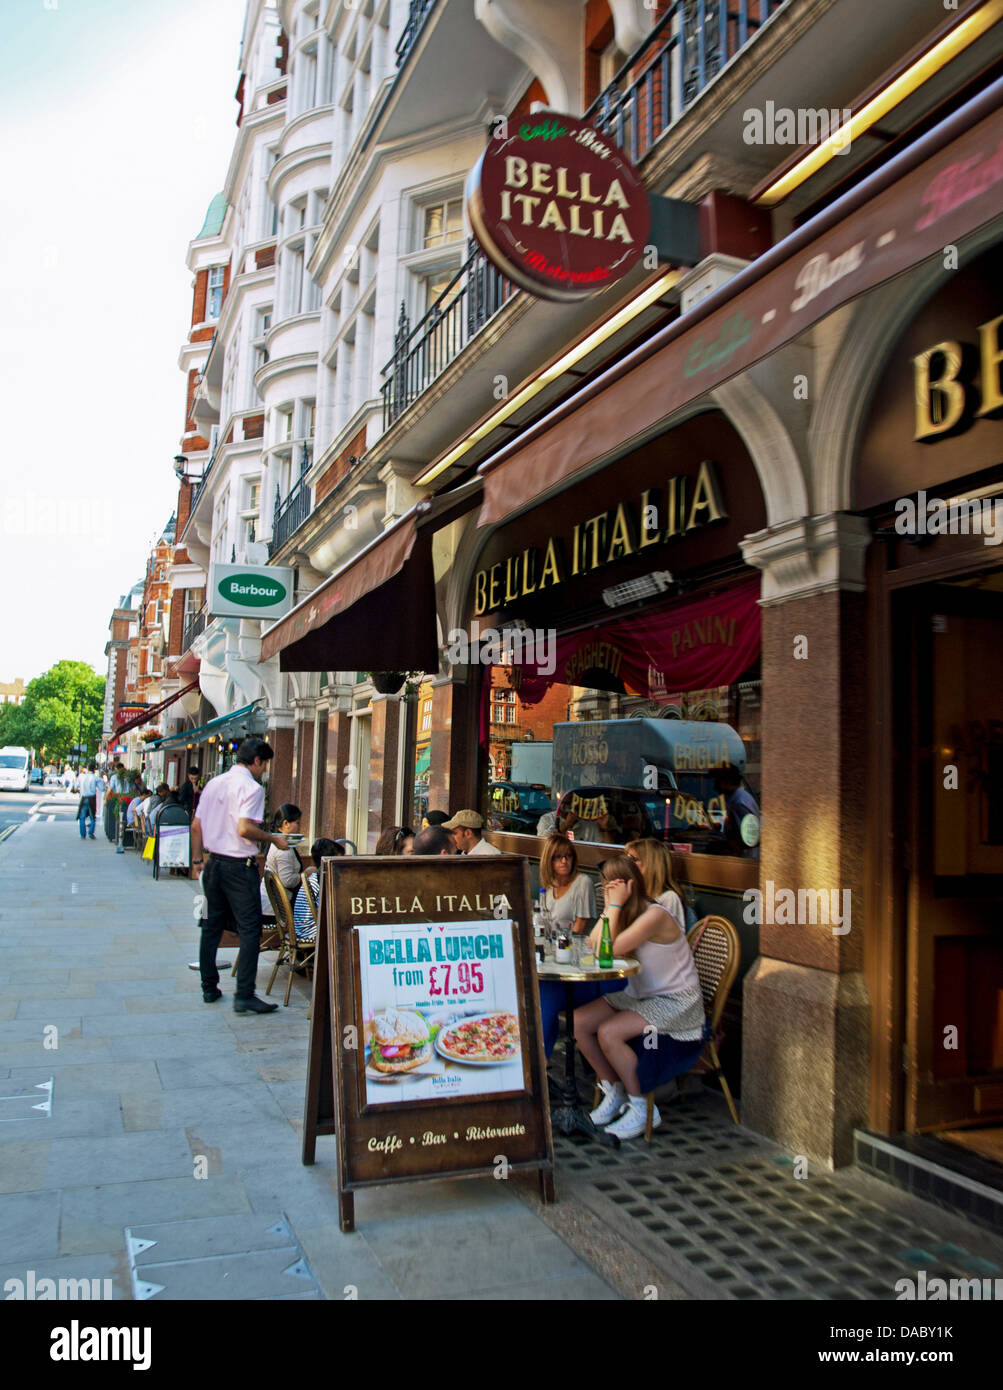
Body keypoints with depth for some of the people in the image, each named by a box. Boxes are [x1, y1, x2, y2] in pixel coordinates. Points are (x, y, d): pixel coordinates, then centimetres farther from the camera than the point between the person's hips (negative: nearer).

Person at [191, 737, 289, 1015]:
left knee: (212, 927, 16)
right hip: (239, 866, -8)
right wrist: (274, 839, -11)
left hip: (214, 864, 8)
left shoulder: (214, 783, 11)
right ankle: (244, 996, -7)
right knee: (250, 930, -4)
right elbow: (244, 829, -24)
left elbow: (196, 826, 13)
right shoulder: (251, 787, -13)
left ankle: (209, 988, 23)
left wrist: (197, 859, 20)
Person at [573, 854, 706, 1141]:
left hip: (676, 1003, -9)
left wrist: (615, 906, -22)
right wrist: (611, 907, -8)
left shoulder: (655, 915, -22)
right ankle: (614, 1092, 10)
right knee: (579, 1022, -6)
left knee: (608, 1033, -26)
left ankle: (642, 1110, -8)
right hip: (640, 996, 9)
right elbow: (592, 944, -6)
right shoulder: (628, 912, 5)